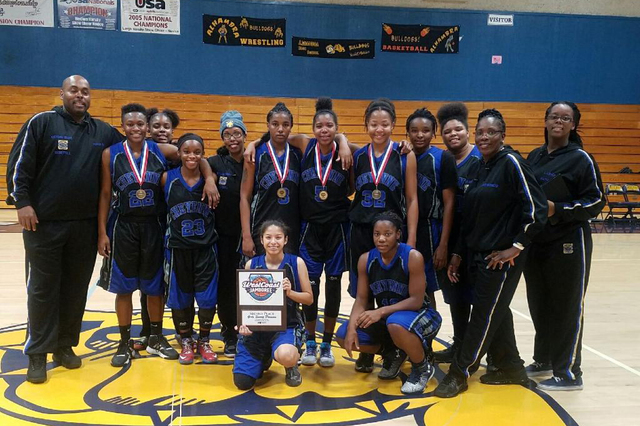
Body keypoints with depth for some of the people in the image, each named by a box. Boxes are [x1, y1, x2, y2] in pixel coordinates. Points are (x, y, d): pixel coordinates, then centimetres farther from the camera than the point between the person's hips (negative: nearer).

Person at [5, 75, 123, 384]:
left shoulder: (104, 132, 10)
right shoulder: (42, 123, -1)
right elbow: (19, 163, -4)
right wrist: (22, 201, -11)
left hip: (85, 226, 4)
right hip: (44, 223, -3)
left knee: (76, 289, 10)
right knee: (42, 289, 3)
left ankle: (65, 346, 24)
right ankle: (37, 354, 12)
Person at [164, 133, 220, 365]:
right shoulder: (168, 178, -3)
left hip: (206, 248, 0)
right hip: (178, 248, 0)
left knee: (207, 299, 1)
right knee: (180, 298, 10)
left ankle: (204, 342, 22)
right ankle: (186, 342, 28)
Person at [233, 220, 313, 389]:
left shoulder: (296, 263, -5)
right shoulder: (251, 265, 0)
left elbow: (309, 298, 1)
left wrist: (289, 292, -19)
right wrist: (243, 322, -13)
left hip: (287, 326, -2)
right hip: (256, 325, 3)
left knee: (285, 356, -37)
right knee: (242, 382, -6)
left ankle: (291, 366, 4)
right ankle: (264, 358, 29)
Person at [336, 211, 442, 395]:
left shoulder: (413, 257, -22)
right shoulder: (366, 259, -7)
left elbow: (416, 301, -23)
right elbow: (361, 299, -5)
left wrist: (381, 311, -33)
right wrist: (352, 327, -21)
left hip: (418, 314, -6)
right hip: (384, 317, 6)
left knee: (396, 325, -40)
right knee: (344, 336, -10)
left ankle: (423, 367, -7)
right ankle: (392, 353, 16)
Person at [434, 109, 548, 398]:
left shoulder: (511, 162, -12)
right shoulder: (479, 168, 11)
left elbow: (536, 208, -17)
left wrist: (516, 247, -16)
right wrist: (459, 252, 13)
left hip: (501, 257, -8)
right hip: (477, 253, 8)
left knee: (485, 314, 2)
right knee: (496, 312, 15)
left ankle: (460, 373, 11)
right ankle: (511, 369, 29)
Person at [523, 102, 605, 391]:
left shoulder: (581, 159, -6)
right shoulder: (534, 157, 11)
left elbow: (596, 201, -8)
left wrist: (557, 209, -18)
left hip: (568, 243, -5)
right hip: (535, 242, 6)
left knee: (566, 308, 0)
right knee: (539, 304, 13)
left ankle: (568, 373, 9)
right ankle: (543, 359, 30)